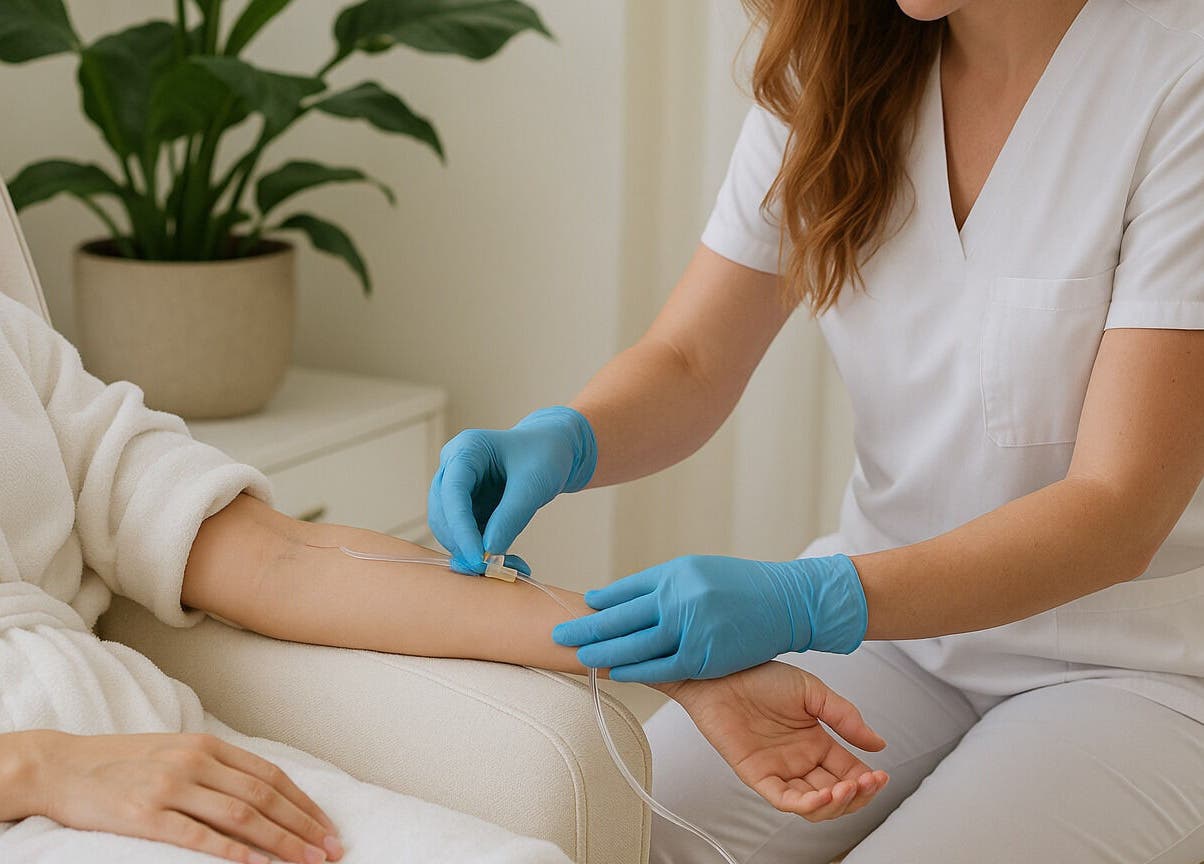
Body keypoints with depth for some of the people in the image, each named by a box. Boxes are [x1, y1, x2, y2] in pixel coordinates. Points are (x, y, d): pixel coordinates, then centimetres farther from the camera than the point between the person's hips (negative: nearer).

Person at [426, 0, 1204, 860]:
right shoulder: (831, 71, -2)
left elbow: (1118, 513, -24)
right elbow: (691, 362, 1)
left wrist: (802, 601, -36)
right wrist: (557, 440, -23)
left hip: (1132, 658, -4)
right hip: (897, 629, 4)